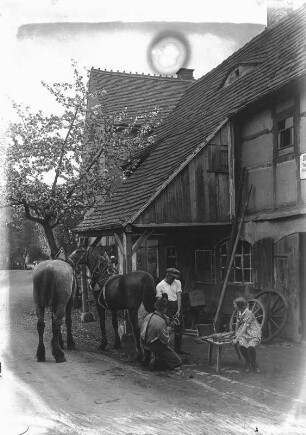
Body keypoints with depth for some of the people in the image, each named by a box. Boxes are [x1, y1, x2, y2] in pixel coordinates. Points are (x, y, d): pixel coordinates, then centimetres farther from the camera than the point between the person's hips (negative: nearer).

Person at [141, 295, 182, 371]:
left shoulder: (148, 316, -1)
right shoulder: (161, 322, -26)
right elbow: (166, 340, -19)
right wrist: (167, 330, 1)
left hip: (146, 347, 8)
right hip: (158, 348, -8)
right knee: (177, 364, 1)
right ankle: (157, 357, -10)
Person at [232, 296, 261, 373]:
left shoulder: (249, 313, -25)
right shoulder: (239, 312, -3)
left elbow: (244, 328, -26)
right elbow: (238, 323, 13)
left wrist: (236, 339, -25)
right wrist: (236, 334, 22)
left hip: (254, 331, -5)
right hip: (244, 332, 5)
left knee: (251, 346, -28)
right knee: (241, 345, -22)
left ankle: (253, 363, 0)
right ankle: (247, 362, 3)